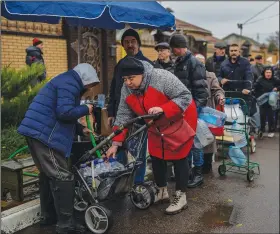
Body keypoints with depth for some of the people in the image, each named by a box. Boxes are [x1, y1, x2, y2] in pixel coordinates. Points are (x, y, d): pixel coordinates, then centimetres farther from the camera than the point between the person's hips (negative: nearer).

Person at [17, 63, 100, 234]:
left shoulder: (67, 83, 23)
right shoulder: (70, 83, -10)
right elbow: (65, 112, -22)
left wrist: (80, 129, 16)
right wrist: (85, 109, -6)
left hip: (38, 131, 11)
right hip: (44, 134, -11)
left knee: (48, 175, 20)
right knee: (63, 178, -8)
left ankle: (48, 216, 32)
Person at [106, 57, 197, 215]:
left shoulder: (162, 78, -32)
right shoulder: (127, 90, -13)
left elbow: (185, 97, -29)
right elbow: (123, 117, -9)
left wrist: (162, 109, -41)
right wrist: (116, 143, -14)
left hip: (179, 124, -6)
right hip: (157, 128, 6)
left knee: (179, 159, 1)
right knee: (156, 157, 13)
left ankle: (181, 197, 16)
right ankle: (162, 192, 33)